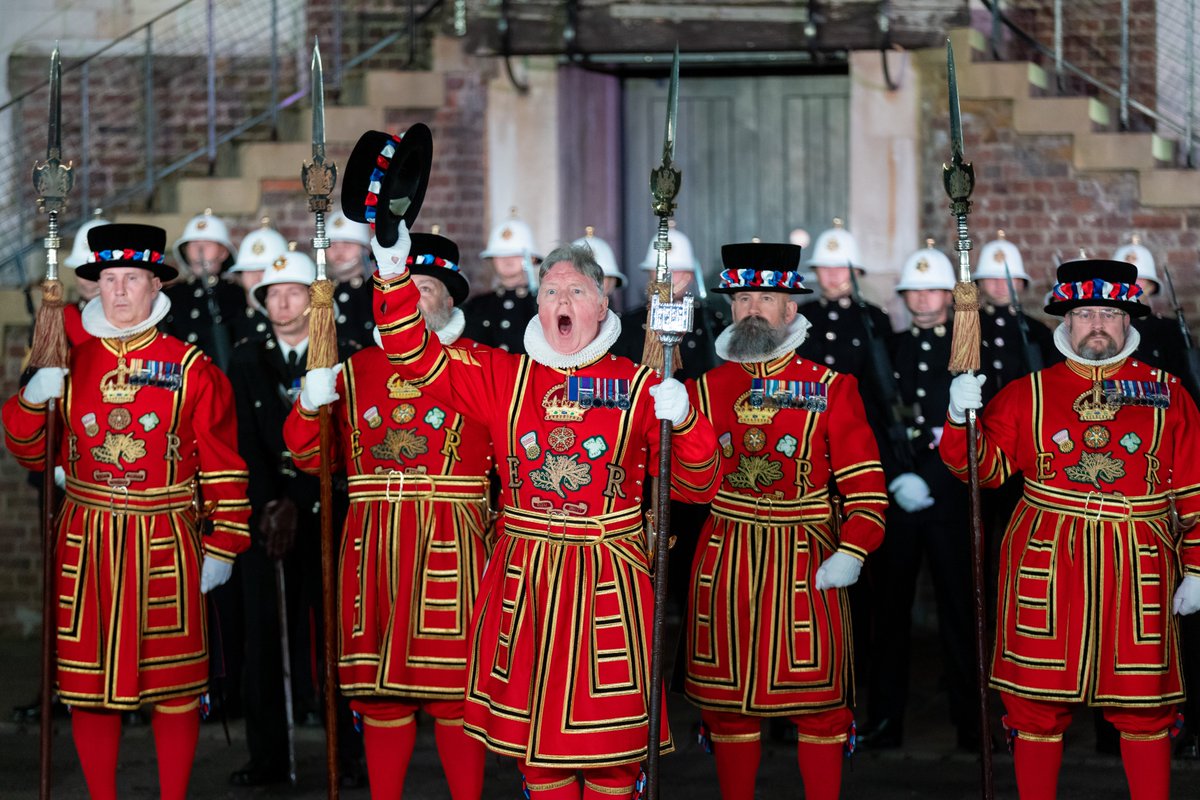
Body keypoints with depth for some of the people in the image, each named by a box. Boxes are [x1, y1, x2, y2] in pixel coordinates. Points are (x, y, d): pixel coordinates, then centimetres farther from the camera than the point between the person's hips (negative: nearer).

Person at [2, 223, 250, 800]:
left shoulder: (192, 369, -2)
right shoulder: (70, 362, 7)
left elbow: (223, 467, -1)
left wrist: (221, 549, -3)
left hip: (166, 546, -2)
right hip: (86, 542, 3)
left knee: (175, 684, 3)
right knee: (88, 679, 6)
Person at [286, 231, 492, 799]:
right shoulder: (358, 370, 14)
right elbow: (315, 457, 12)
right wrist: (312, 406, -5)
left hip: (451, 551, -3)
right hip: (373, 551, 3)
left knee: (453, 689, -2)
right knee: (380, 690, 6)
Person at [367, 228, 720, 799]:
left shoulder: (638, 387, 1)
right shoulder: (504, 377, 6)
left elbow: (695, 485, 2)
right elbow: (417, 357, 2)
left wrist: (682, 421, -17)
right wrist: (394, 274, -10)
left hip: (606, 580, -2)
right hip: (523, 579, 2)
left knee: (610, 729, 2)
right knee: (533, 725, 8)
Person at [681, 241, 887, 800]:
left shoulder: (830, 387, 0)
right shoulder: (705, 388, 8)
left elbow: (865, 481, -4)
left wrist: (851, 551, -14)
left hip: (805, 561, -2)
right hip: (723, 561, 2)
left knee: (818, 697, 2)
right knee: (727, 698, 8)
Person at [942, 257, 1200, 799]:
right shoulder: (1028, 394, 6)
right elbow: (986, 467, 1)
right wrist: (963, 418, -17)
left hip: (1138, 570, 0)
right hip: (1047, 566, 0)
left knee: (1144, 704, 5)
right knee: (1038, 703, 3)